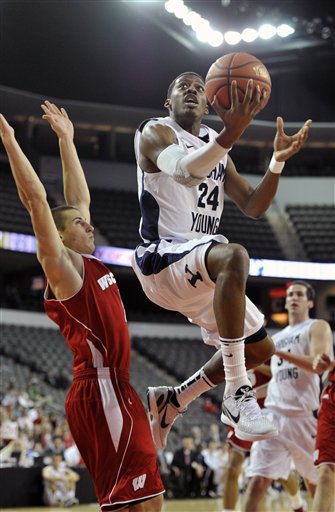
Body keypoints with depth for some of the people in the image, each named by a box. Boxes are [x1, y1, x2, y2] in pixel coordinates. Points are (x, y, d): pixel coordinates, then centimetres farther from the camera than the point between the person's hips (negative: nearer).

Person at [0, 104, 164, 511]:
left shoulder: (86, 263, 18)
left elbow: (79, 197, 28)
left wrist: (66, 139, 32)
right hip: (101, 390, -10)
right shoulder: (61, 264, -4)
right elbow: (36, 198, -12)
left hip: (113, 389, 10)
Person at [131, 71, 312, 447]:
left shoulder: (215, 146, 20)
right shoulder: (156, 131, -3)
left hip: (202, 270, 9)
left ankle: (172, 400, 26)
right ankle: (237, 395, -37)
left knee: (260, 348, 12)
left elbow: (253, 207, 15)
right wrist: (232, 132, -42)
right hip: (163, 259, -9)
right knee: (234, 255, -39)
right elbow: (184, 172, -26)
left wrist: (278, 161, -2)